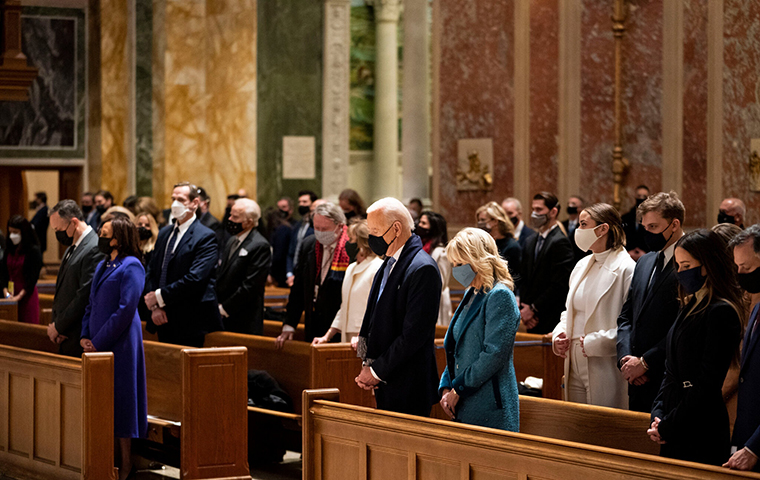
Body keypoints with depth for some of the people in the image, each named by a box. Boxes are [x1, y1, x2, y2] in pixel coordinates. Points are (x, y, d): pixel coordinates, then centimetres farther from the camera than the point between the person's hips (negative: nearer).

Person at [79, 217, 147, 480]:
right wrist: (85, 336, 4)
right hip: (97, 344, 8)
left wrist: (98, 342, -16)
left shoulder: (131, 266, -11)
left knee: (119, 400, -3)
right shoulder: (102, 265, 15)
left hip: (120, 344, -8)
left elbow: (125, 310, -17)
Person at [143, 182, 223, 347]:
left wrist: (160, 297, -15)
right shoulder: (164, 233, 15)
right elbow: (151, 272, 12)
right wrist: (154, 306, -4)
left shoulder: (205, 237, -9)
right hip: (165, 322, 7)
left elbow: (195, 278, -19)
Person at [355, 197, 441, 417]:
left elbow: (414, 334, -20)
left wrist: (377, 371, -15)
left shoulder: (423, 269, -16)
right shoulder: (388, 265, 14)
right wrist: (368, 364, 3)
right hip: (385, 383, 9)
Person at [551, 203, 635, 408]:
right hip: (575, 367, 8)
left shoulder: (626, 269, -11)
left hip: (605, 370, -8)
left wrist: (595, 343, -18)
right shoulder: (582, 265, 15)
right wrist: (559, 334, 7)